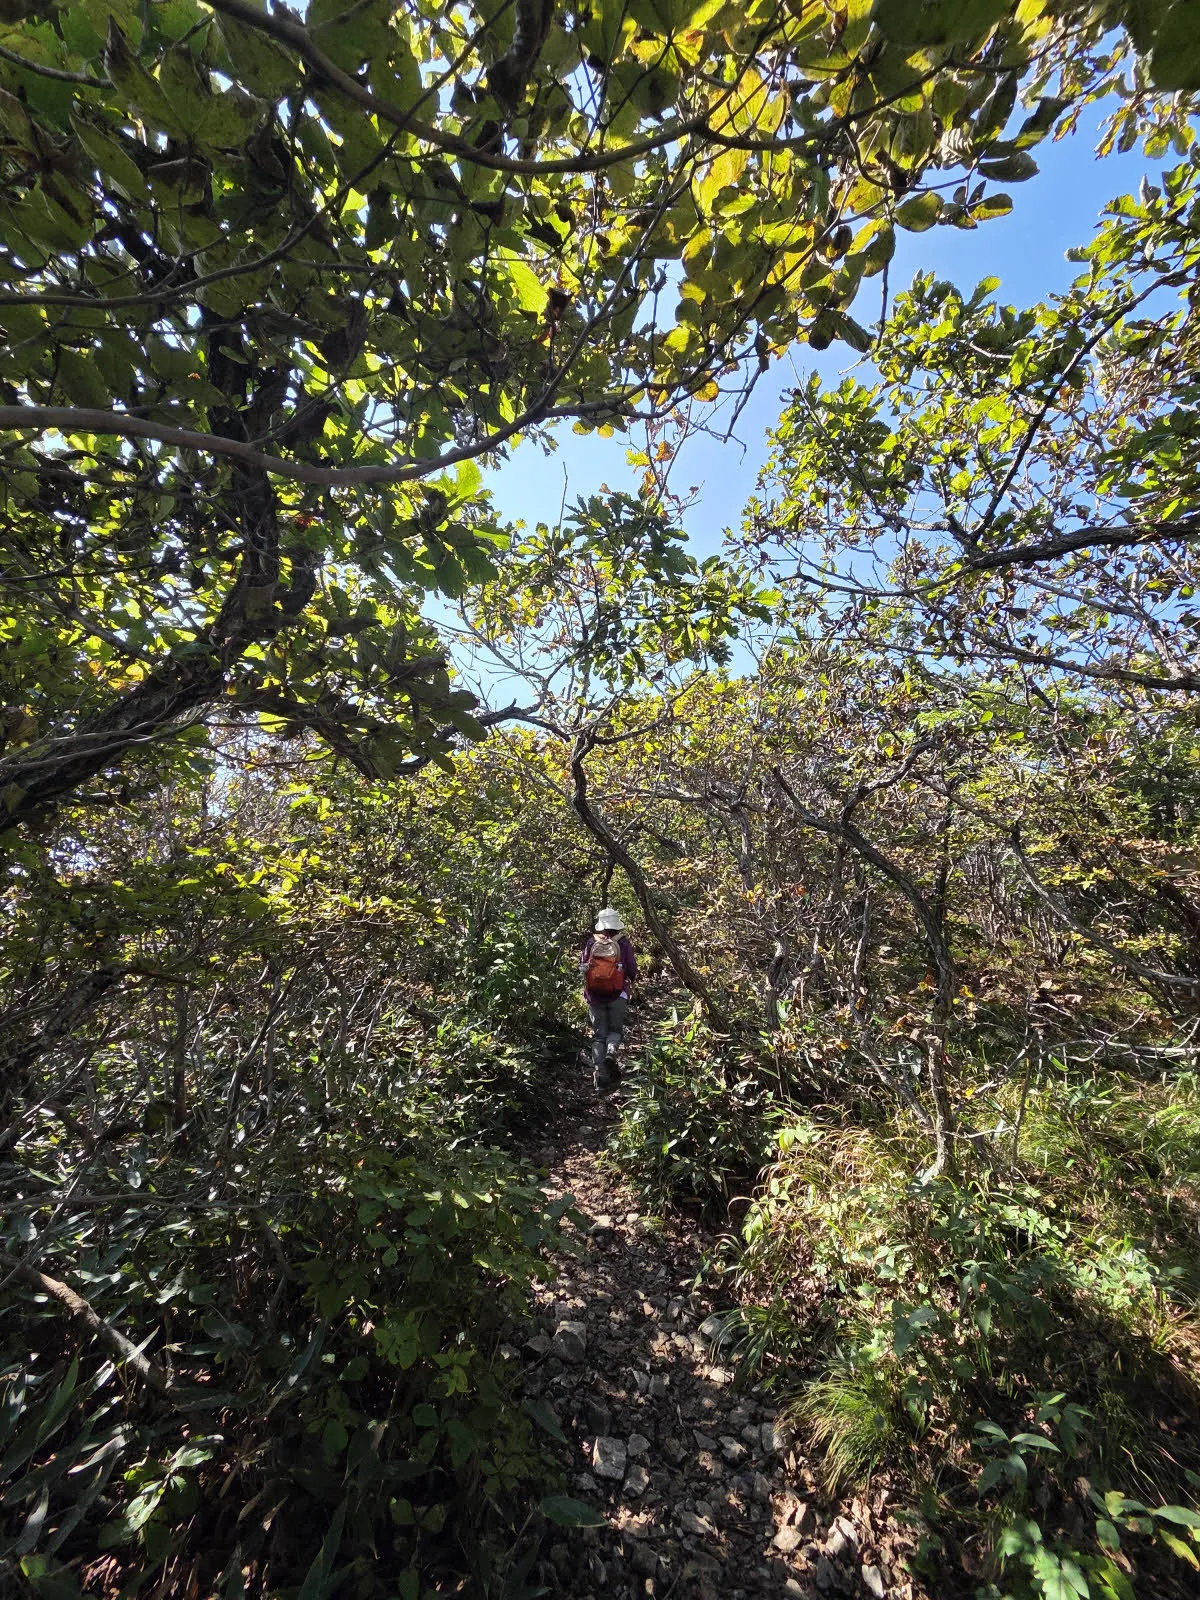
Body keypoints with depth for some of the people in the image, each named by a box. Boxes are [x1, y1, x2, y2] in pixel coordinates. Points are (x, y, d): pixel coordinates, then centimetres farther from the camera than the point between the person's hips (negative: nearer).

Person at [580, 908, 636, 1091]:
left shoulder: (591, 942, 0)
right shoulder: (623, 943, -4)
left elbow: (581, 966, 7)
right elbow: (633, 971, -1)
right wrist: (629, 982, 20)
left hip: (595, 995, 1)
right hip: (618, 994, -1)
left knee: (598, 1035, 10)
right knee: (615, 1029, 14)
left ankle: (600, 1074, 2)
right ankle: (611, 1051, -16)